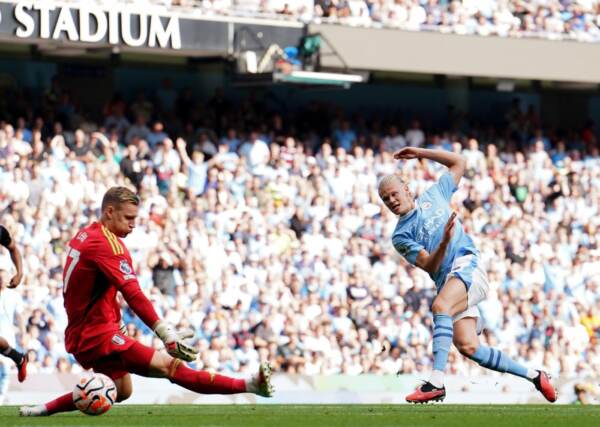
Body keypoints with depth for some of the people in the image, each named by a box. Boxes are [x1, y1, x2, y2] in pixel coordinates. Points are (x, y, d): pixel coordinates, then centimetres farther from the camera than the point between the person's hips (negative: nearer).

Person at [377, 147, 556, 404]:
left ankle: (436, 382, -40)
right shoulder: (400, 236, 14)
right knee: (467, 347, -14)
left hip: (467, 263, -3)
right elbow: (428, 265, -1)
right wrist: (444, 242, -19)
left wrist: (420, 153, 21)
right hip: (446, 282, 3)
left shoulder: (433, 196, 18)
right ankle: (532, 375, 0)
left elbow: (458, 163, 27)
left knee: (440, 306, -32)